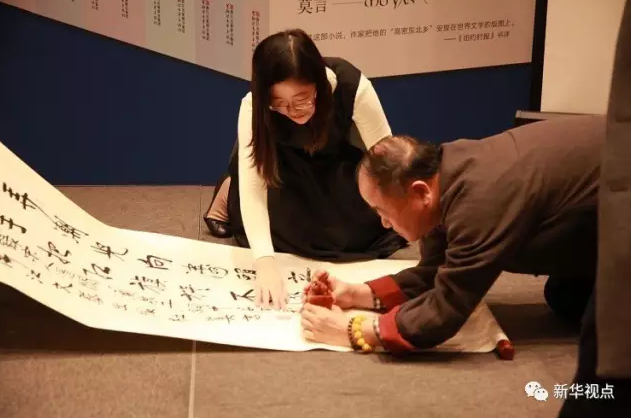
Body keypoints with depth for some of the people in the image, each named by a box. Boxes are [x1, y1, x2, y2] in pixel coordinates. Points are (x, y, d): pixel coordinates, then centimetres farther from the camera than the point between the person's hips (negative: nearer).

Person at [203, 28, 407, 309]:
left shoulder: (353, 87, -37)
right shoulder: (253, 106, -35)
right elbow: (252, 185, -39)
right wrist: (265, 264, -51)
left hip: (339, 163, 1)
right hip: (286, 166, -1)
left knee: (356, 229, -16)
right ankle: (231, 196, 6)